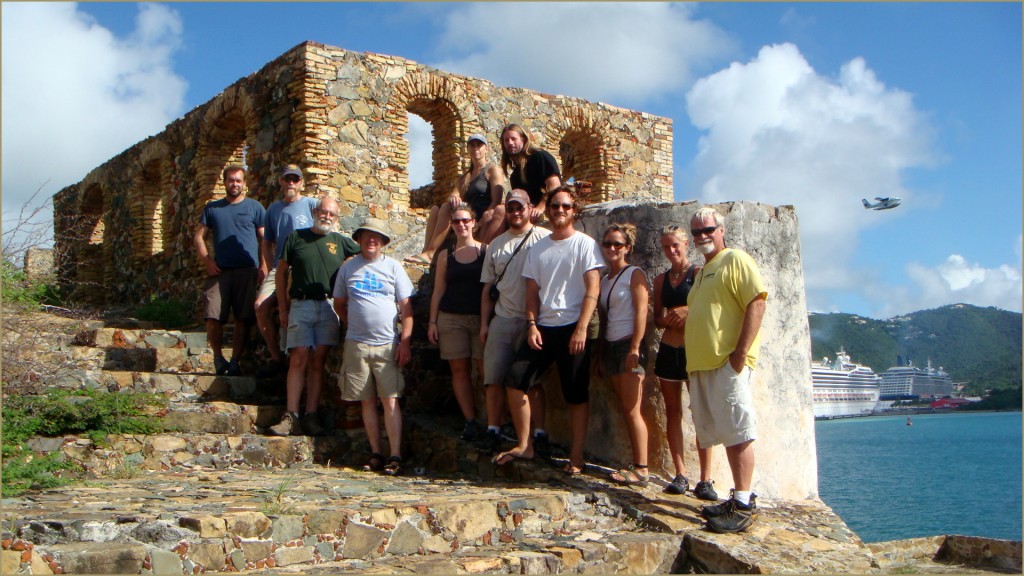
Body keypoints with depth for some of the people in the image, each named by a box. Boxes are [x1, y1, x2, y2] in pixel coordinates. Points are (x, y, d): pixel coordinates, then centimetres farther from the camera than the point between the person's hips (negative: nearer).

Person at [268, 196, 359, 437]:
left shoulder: (341, 242, 12)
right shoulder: (295, 237, 10)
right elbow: (282, 272, 12)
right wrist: (283, 308, 7)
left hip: (328, 307, 1)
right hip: (300, 306, -1)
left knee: (318, 361, 0)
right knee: (299, 359, -9)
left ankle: (311, 417, 1)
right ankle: (291, 417, -8)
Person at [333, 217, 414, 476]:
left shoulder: (393, 266, 4)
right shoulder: (348, 268, 9)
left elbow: (406, 307, 2)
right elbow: (339, 304, 19)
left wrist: (405, 341, -5)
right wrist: (355, 325, 12)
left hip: (387, 345, -2)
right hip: (356, 345, 2)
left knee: (390, 400, -6)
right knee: (367, 401, 6)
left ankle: (395, 456, -6)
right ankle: (375, 454, 13)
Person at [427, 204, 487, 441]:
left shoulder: (485, 250, 4)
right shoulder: (446, 255, 10)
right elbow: (438, 290, 11)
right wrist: (432, 321, 5)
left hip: (481, 317, -2)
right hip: (451, 318, 3)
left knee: (486, 368, -10)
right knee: (459, 369, 2)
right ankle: (470, 421, 8)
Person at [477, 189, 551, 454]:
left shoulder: (545, 239, -1)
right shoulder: (496, 245, 14)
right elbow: (488, 287, 17)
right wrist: (484, 323, 10)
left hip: (533, 321, -4)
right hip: (502, 320, 4)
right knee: (494, 377, 2)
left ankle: (539, 433, 5)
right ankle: (493, 430, 10)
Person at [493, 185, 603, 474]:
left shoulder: (585, 244, -2)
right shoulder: (538, 248, 13)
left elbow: (592, 289, -9)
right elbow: (532, 291, 12)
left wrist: (581, 329, -17)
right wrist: (532, 325, -2)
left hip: (572, 329, -5)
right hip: (542, 328, 5)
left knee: (577, 395, 1)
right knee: (516, 384, 0)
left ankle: (576, 456, 10)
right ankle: (524, 445, 14)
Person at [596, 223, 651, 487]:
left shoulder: (634, 275, -5)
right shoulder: (604, 278, 17)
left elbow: (641, 312, -13)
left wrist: (634, 348, -20)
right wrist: (600, 353, 16)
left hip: (628, 346, -7)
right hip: (610, 347, 7)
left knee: (632, 410, -8)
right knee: (626, 410, 7)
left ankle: (641, 470, -4)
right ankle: (636, 464, 10)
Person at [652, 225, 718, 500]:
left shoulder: (699, 273, -1)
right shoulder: (661, 279, 14)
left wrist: (688, 311, -21)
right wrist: (666, 319, -6)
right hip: (668, 350, 5)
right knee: (673, 411, 4)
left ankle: (706, 478, -7)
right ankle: (680, 475, 8)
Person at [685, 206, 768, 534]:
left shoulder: (735, 260, -2)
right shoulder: (702, 271, 25)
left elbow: (756, 303, -13)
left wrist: (741, 352, -20)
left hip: (727, 363, -9)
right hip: (701, 365, 9)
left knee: (737, 433, -10)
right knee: (727, 434, 9)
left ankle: (744, 505, -9)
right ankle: (740, 498, 14)